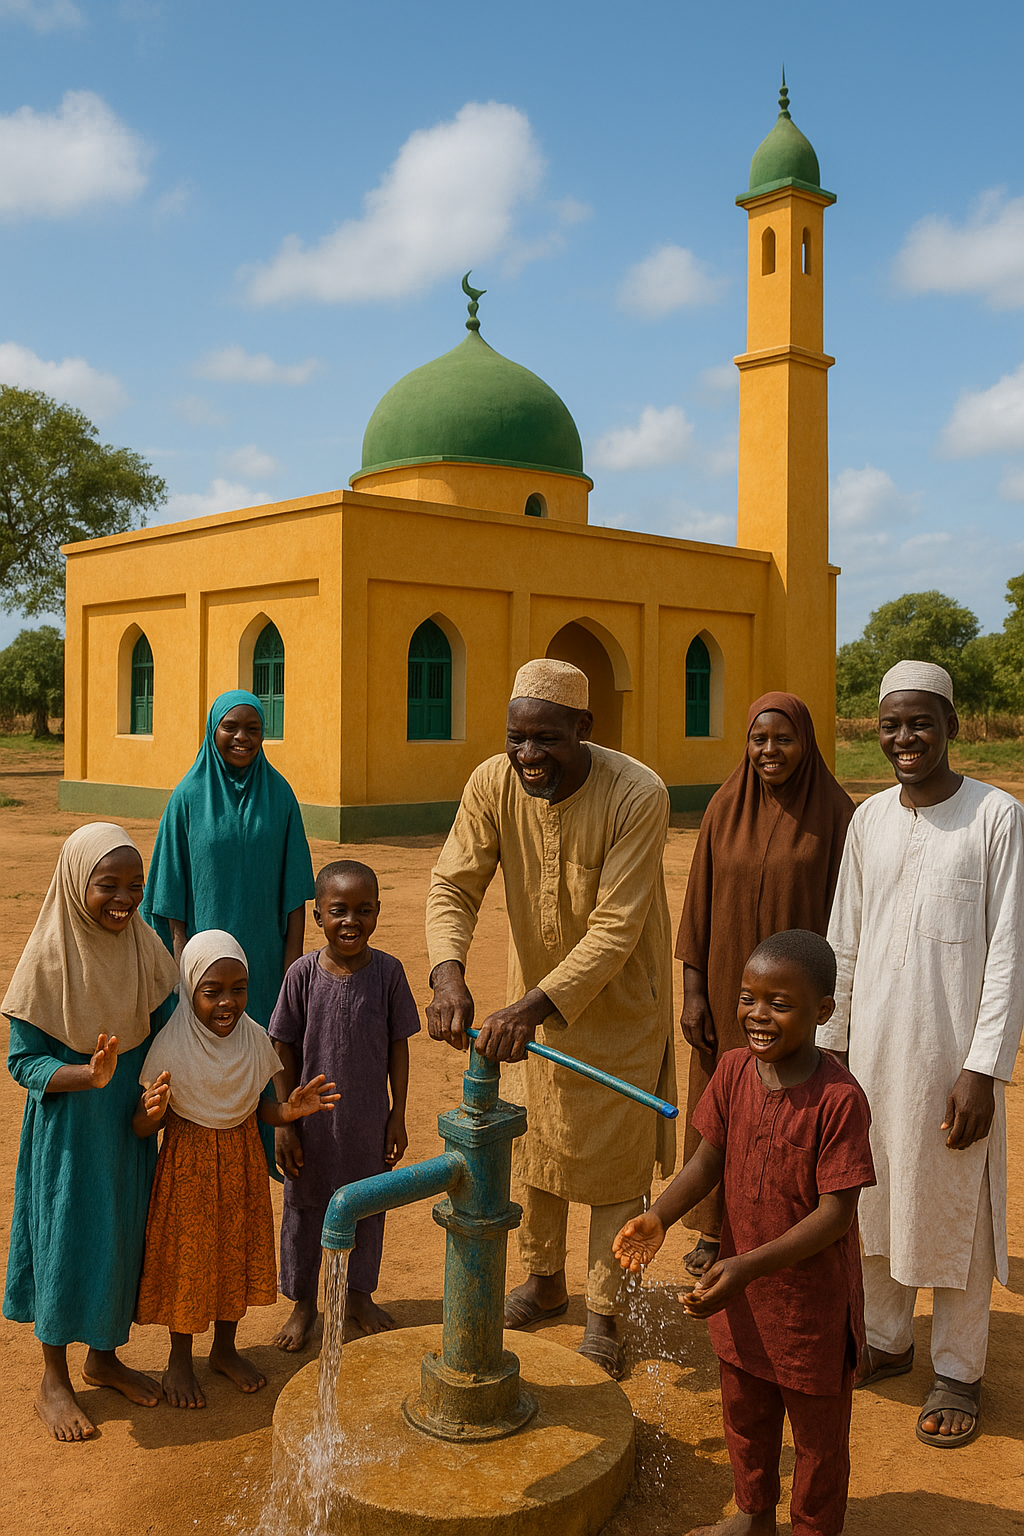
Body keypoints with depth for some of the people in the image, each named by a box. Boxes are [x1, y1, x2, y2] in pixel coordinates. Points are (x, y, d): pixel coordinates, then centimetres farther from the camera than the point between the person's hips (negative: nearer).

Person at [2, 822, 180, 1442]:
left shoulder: (144, 948, -7)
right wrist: (89, 1075, -31)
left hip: (130, 1126, 5)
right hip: (68, 1129, -5)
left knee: (122, 1237, 16)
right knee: (66, 1241, 8)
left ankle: (104, 1357, 38)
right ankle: (54, 1380, 29)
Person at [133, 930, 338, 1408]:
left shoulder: (254, 1040, -8)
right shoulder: (171, 1046, -20)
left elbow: (258, 1108, 3)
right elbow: (141, 1128, -15)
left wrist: (292, 1108, -16)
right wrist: (152, 1110, -37)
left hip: (241, 1165, 4)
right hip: (187, 1168, -4)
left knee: (237, 1254, 16)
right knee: (186, 1257, 9)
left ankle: (225, 1349, 39)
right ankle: (180, 1362, 32)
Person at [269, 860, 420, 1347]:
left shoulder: (388, 971, -10)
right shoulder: (303, 973, -12)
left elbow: (398, 1047, -1)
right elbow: (285, 1052, -5)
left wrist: (398, 1116, 0)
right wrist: (285, 1124, -6)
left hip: (368, 1120, 1)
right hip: (313, 1118, -1)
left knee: (366, 1207, 17)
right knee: (305, 1209, 14)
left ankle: (358, 1295, 39)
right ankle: (302, 1303, 35)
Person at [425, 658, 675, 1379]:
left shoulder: (639, 796, -30)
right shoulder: (493, 785, -19)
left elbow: (615, 929, -32)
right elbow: (453, 886, -18)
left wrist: (533, 1005, -42)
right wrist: (449, 975, -37)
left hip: (621, 998, -4)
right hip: (535, 994, 4)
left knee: (617, 1157, 6)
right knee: (532, 1142, 19)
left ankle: (604, 1313, 25)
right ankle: (544, 1282, 41)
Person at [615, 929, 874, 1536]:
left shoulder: (839, 1098, -26)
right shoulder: (734, 1070, -9)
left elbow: (836, 1212, -25)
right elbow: (708, 1160, -2)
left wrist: (750, 1265, -32)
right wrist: (658, 1218, -19)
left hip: (814, 1297, -6)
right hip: (742, 1290, 6)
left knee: (817, 1429, 18)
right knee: (745, 1413, 27)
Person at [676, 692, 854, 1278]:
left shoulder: (835, 813, -9)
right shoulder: (725, 809, -1)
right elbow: (700, 904, 1)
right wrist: (693, 991, -2)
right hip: (729, 984, 3)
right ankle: (716, 1226, 30)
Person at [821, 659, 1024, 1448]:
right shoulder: (868, 820, 6)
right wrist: (827, 1045, 10)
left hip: (953, 1054, -5)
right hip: (872, 1049, 5)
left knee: (954, 1212, 6)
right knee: (876, 1201, 15)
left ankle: (957, 1370, 24)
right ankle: (886, 1339, 34)